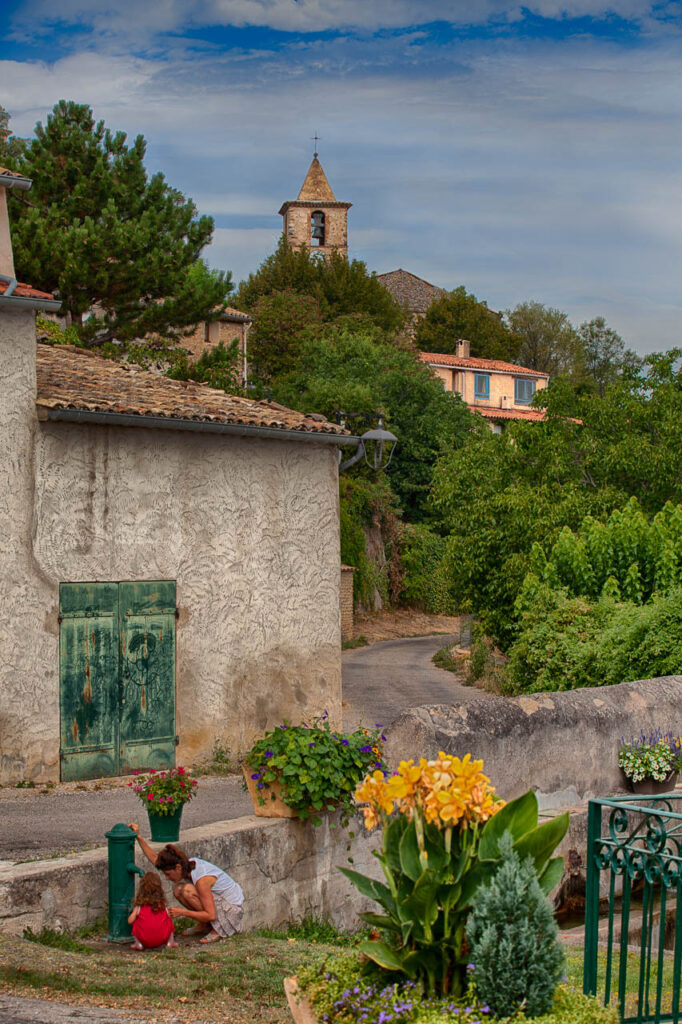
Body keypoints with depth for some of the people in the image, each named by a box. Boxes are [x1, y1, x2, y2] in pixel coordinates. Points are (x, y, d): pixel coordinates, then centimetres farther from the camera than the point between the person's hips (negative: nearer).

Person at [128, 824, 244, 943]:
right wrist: (139, 837, -2)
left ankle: (218, 928, -12)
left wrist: (182, 912, -29)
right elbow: (154, 859, 6)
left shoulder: (201, 879, -30)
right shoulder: (188, 865, -5)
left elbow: (211, 915, -29)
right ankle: (204, 925, 9)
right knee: (178, 889, -2)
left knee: (187, 891, -25)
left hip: (232, 909, -9)